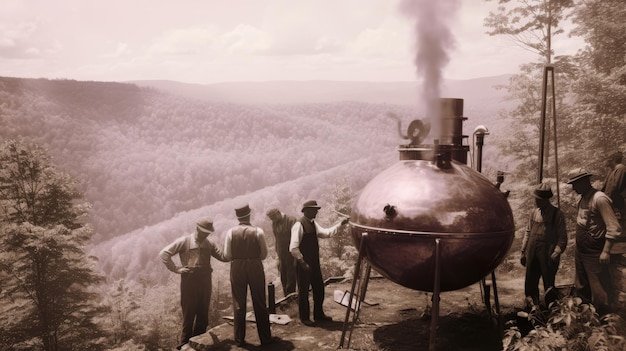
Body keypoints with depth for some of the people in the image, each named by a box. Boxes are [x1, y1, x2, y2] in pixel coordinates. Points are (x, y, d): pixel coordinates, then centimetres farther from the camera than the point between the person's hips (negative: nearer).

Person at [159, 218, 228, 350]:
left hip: (205, 281, 5)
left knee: (203, 314, 11)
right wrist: (176, 269, -11)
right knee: (189, 313, 1)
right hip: (190, 281, -5)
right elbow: (164, 253, -7)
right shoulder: (184, 241, -3)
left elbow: (223, 257, 6)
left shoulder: (209, 244, 12)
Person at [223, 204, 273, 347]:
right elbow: (264, 254, -4)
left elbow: (227, 255, -4)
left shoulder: (231, 232, -7)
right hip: (255, 268, 0)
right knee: (259, 304, 10)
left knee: (239, 304, 10)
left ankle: (239, 339, 17)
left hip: (237, 268, 1)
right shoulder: (258, 231, -9)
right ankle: (265, 338, 18)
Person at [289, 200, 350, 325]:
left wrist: (341, 224, 9)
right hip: (303, 264, -8)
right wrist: (303, 263, -22)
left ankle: (319, 315, 33)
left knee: (319, 289, 16)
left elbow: (326, 233, 15)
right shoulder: (299, 225, -18)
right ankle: (304, 317, 21)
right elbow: (293, 248, -22)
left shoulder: (313, 224, 9)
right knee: (304, 291, 6)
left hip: (314, 263, 8)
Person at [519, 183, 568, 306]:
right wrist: (523, 251, 13)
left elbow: (562, 237, -7)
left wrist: (556, 253, -18)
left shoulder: (557, 214, -7)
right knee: (530, 285, 11)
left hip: (548, 257, -5)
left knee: (548, 286, 6)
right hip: (532, 256, 5)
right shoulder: (534, 212, 9)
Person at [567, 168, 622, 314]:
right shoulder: (583, 198, 8)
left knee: (599, 290, -2)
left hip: (594, 253, -9)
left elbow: (614, 228, -21)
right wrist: (578, 249, 13)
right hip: (580, 251, 9)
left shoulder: (599, 199, -18)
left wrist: (606, 251, -25)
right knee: (582, 288, 19)